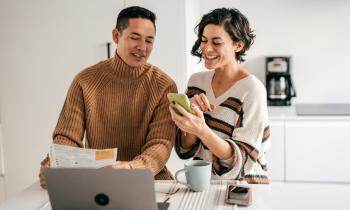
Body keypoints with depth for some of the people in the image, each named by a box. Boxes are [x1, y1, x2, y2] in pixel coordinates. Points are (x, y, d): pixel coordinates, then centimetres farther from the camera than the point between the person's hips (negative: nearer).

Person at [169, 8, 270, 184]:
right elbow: (185, 149, 3)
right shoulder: (196, 80, 3)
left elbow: (242, 159, -14)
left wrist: (202, 130, -28)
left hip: (242, 187, -3)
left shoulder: (252, 89, -12)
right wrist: (192, 113, -14)